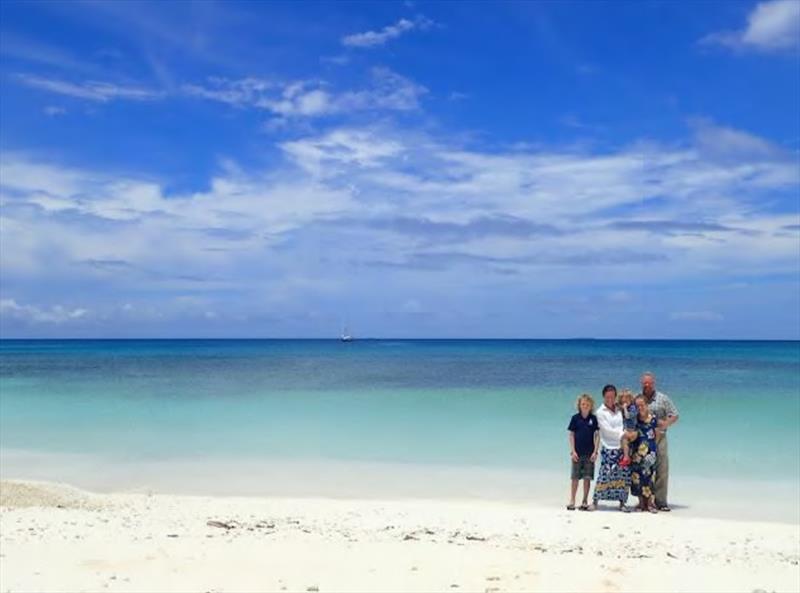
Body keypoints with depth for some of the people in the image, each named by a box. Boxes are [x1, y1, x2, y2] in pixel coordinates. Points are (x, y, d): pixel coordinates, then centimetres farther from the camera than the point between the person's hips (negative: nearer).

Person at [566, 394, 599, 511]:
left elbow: (596, 435, 3)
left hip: (589, 453, 1)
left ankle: (585, 502, 13)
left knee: (587, 477, 4)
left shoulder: (593, 419, 2)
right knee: (575, 477, 2)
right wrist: (573, 451, -4)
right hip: (577, 453, -1)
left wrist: (595, 451, -3)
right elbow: (571, 435, 2)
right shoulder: (575, 418, 0)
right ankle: (572, 501, 8)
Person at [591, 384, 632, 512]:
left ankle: (622, 502, 11)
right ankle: (595, 501, 3)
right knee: (605, 474, -8)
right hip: (608, 448, -4)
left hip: (621, 447, 4)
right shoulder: (601, 412, 0)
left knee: (623, 475, 2)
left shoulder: (619, 410, 12)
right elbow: (607, 430, -8)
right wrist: (622, 434, -12)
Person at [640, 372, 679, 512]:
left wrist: (665, 423, -12)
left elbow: (674, 416, 6)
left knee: (662, 471, -4)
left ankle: (660, 501, 1)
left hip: (659, 438, -1)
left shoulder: (663, 398, 7)